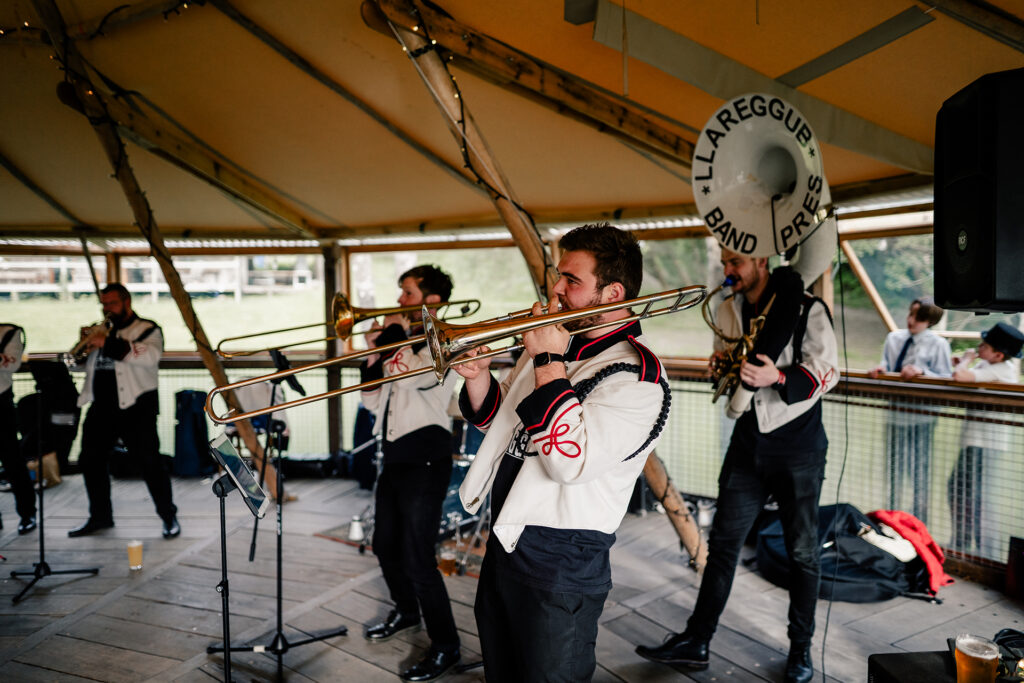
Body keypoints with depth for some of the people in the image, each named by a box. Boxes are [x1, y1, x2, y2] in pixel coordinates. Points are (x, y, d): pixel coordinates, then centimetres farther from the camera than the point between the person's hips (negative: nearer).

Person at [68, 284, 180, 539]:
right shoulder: (101, 331, 19)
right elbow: (81, 364, 23)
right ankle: (100, 516, 26)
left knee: (149, 461, -7)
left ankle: (169, 517, 3)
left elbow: (151, 355, -22)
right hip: (101, 407, 7)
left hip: (134, 406, -7)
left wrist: (108, 343, -24)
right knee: (90, 460, 11)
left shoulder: (147, 329, -1)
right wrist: (85, 344, 1)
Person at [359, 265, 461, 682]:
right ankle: (406, 612, 43)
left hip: (424, 459, -9)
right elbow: (373, 401, 16)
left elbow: (411, 372, -30)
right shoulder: (401, 341, 15)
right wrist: (373, 353, 3)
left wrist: (395, 331, -14)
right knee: (386, 545, 21)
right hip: (395, 456, 9)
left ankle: (445, 647, 7)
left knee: (417, 559, -8)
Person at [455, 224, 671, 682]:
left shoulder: (637, 377, -19)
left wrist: (548, 363, -25)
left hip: (561, 568, -8)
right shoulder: (554, 341, 7)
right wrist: (477, 375, -5)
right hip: (504, 542, 8)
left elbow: (570, 459, -31)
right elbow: (495, 418, 15)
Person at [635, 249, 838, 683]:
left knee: (802, 550, 7)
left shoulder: (807, 309, -10)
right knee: (722, 543, 7)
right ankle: (695, 642, 15)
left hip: (798, 447, -5)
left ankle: (801, 648, 24)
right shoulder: (729, 310, 7)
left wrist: (778, 378, -29)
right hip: (748, 443, 5)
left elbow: (827, 371, -12)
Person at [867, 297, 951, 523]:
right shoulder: (893, 338, 6)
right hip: (895, 413, 5)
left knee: (921, 471, 4)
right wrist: (881, 369, -8)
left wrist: (921, 371, -26)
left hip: (921, 417, -5)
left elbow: (946, 380, -12)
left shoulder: (938, 344, -8)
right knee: (894, 468, 16)